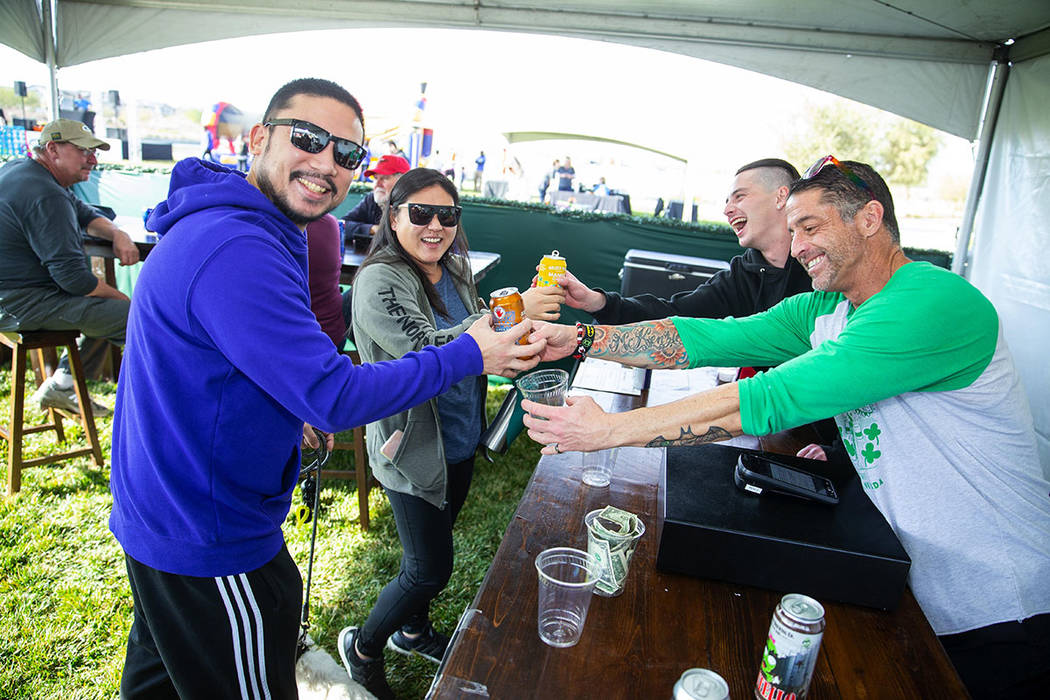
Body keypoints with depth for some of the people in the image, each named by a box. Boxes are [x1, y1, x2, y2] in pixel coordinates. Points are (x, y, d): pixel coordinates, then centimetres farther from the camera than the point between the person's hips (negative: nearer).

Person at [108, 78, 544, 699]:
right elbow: (337, 399, -30)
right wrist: (467, 357, -20)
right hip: (209, 545, -10)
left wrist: (294, 406, 14)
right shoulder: (237, 249, -30)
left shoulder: (224, 224, 5)